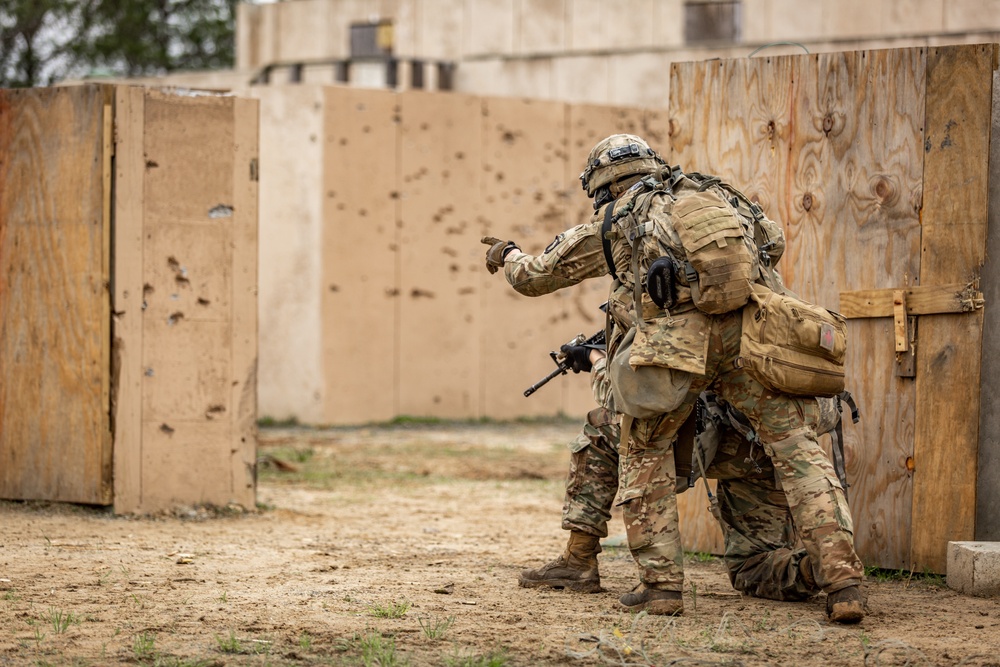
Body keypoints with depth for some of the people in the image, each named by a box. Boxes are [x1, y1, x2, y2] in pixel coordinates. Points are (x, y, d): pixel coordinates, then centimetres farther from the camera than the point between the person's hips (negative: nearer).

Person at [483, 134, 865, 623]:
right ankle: (841, 580, -7)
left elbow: (535, 277, 34)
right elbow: (772, 244, 41)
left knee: (644, 453, 21)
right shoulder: (711, 192, 30)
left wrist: (506, 257, 55)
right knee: (797, 449, 6)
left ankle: (661, 583, 15)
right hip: (749, 328, 2)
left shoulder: (610, 224, 22)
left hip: (675, 340, -2)